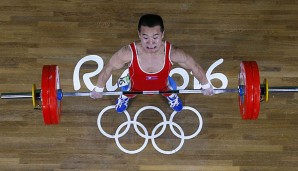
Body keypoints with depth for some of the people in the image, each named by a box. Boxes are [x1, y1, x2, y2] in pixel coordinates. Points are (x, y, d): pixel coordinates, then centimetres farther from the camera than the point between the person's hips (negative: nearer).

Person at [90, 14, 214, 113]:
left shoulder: (172, 53, -40)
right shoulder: (128, 53, -42)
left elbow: (195, 67, -20)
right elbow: (108, 68, -22)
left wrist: (206, 86, -5)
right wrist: (98, 89, -8)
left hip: (162, 86, 1)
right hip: (135, 87, 0)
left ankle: (170, 94, 61)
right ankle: (126, 96, 62)